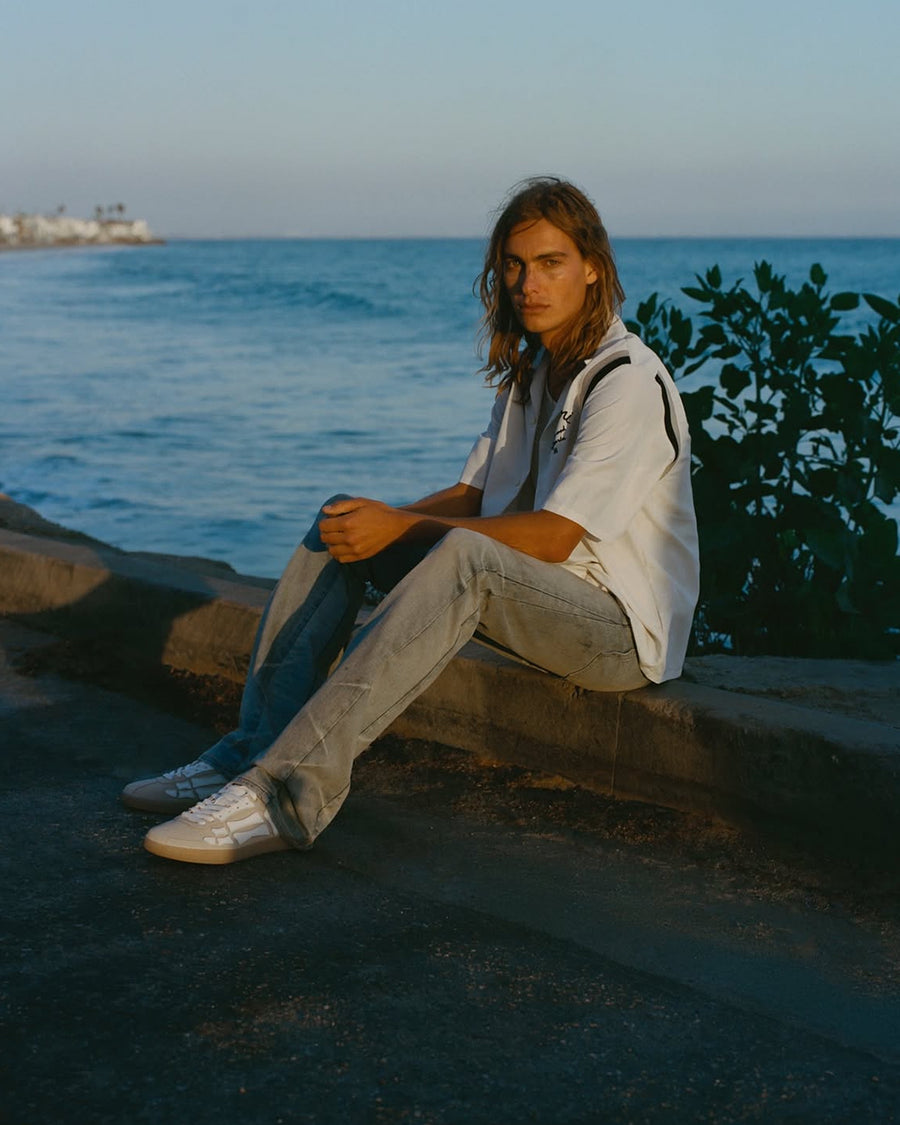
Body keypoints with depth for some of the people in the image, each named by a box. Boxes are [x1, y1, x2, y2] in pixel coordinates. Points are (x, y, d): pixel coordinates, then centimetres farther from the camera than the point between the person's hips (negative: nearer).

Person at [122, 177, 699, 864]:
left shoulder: (628, 381, -15)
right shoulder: (531, 369, 14)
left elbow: (554, 537, -21)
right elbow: (471, 496, 11)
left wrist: (401, 527, -21)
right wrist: (381, 524, -8)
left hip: (624, 627, -8)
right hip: (529, 595, 8)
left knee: (465, 555, -38)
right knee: (341, 527, -5)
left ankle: (291, 793, -44)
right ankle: (253, 753, -17)